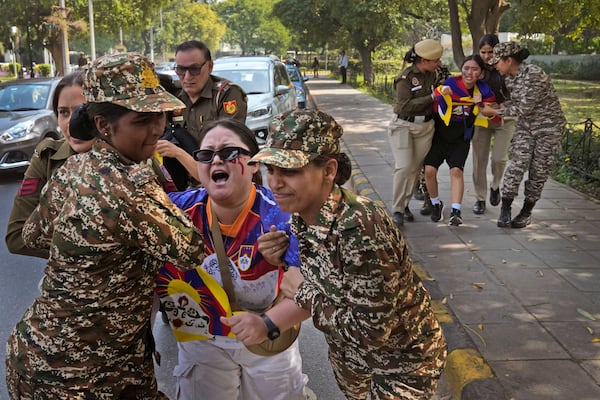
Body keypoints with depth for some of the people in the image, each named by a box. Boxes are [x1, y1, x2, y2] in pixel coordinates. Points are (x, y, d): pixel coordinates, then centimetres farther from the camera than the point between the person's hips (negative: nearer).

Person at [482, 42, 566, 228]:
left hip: (549, 127, -6)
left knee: (538, 172, 3)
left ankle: (526, 212, 17)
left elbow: (524, 108, -24)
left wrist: (495, 111, -17)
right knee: (517, 164, -12)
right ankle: (505, 209, -7)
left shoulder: (533, 74, -24)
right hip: (525, 126, 6)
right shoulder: (509, 78, 1)